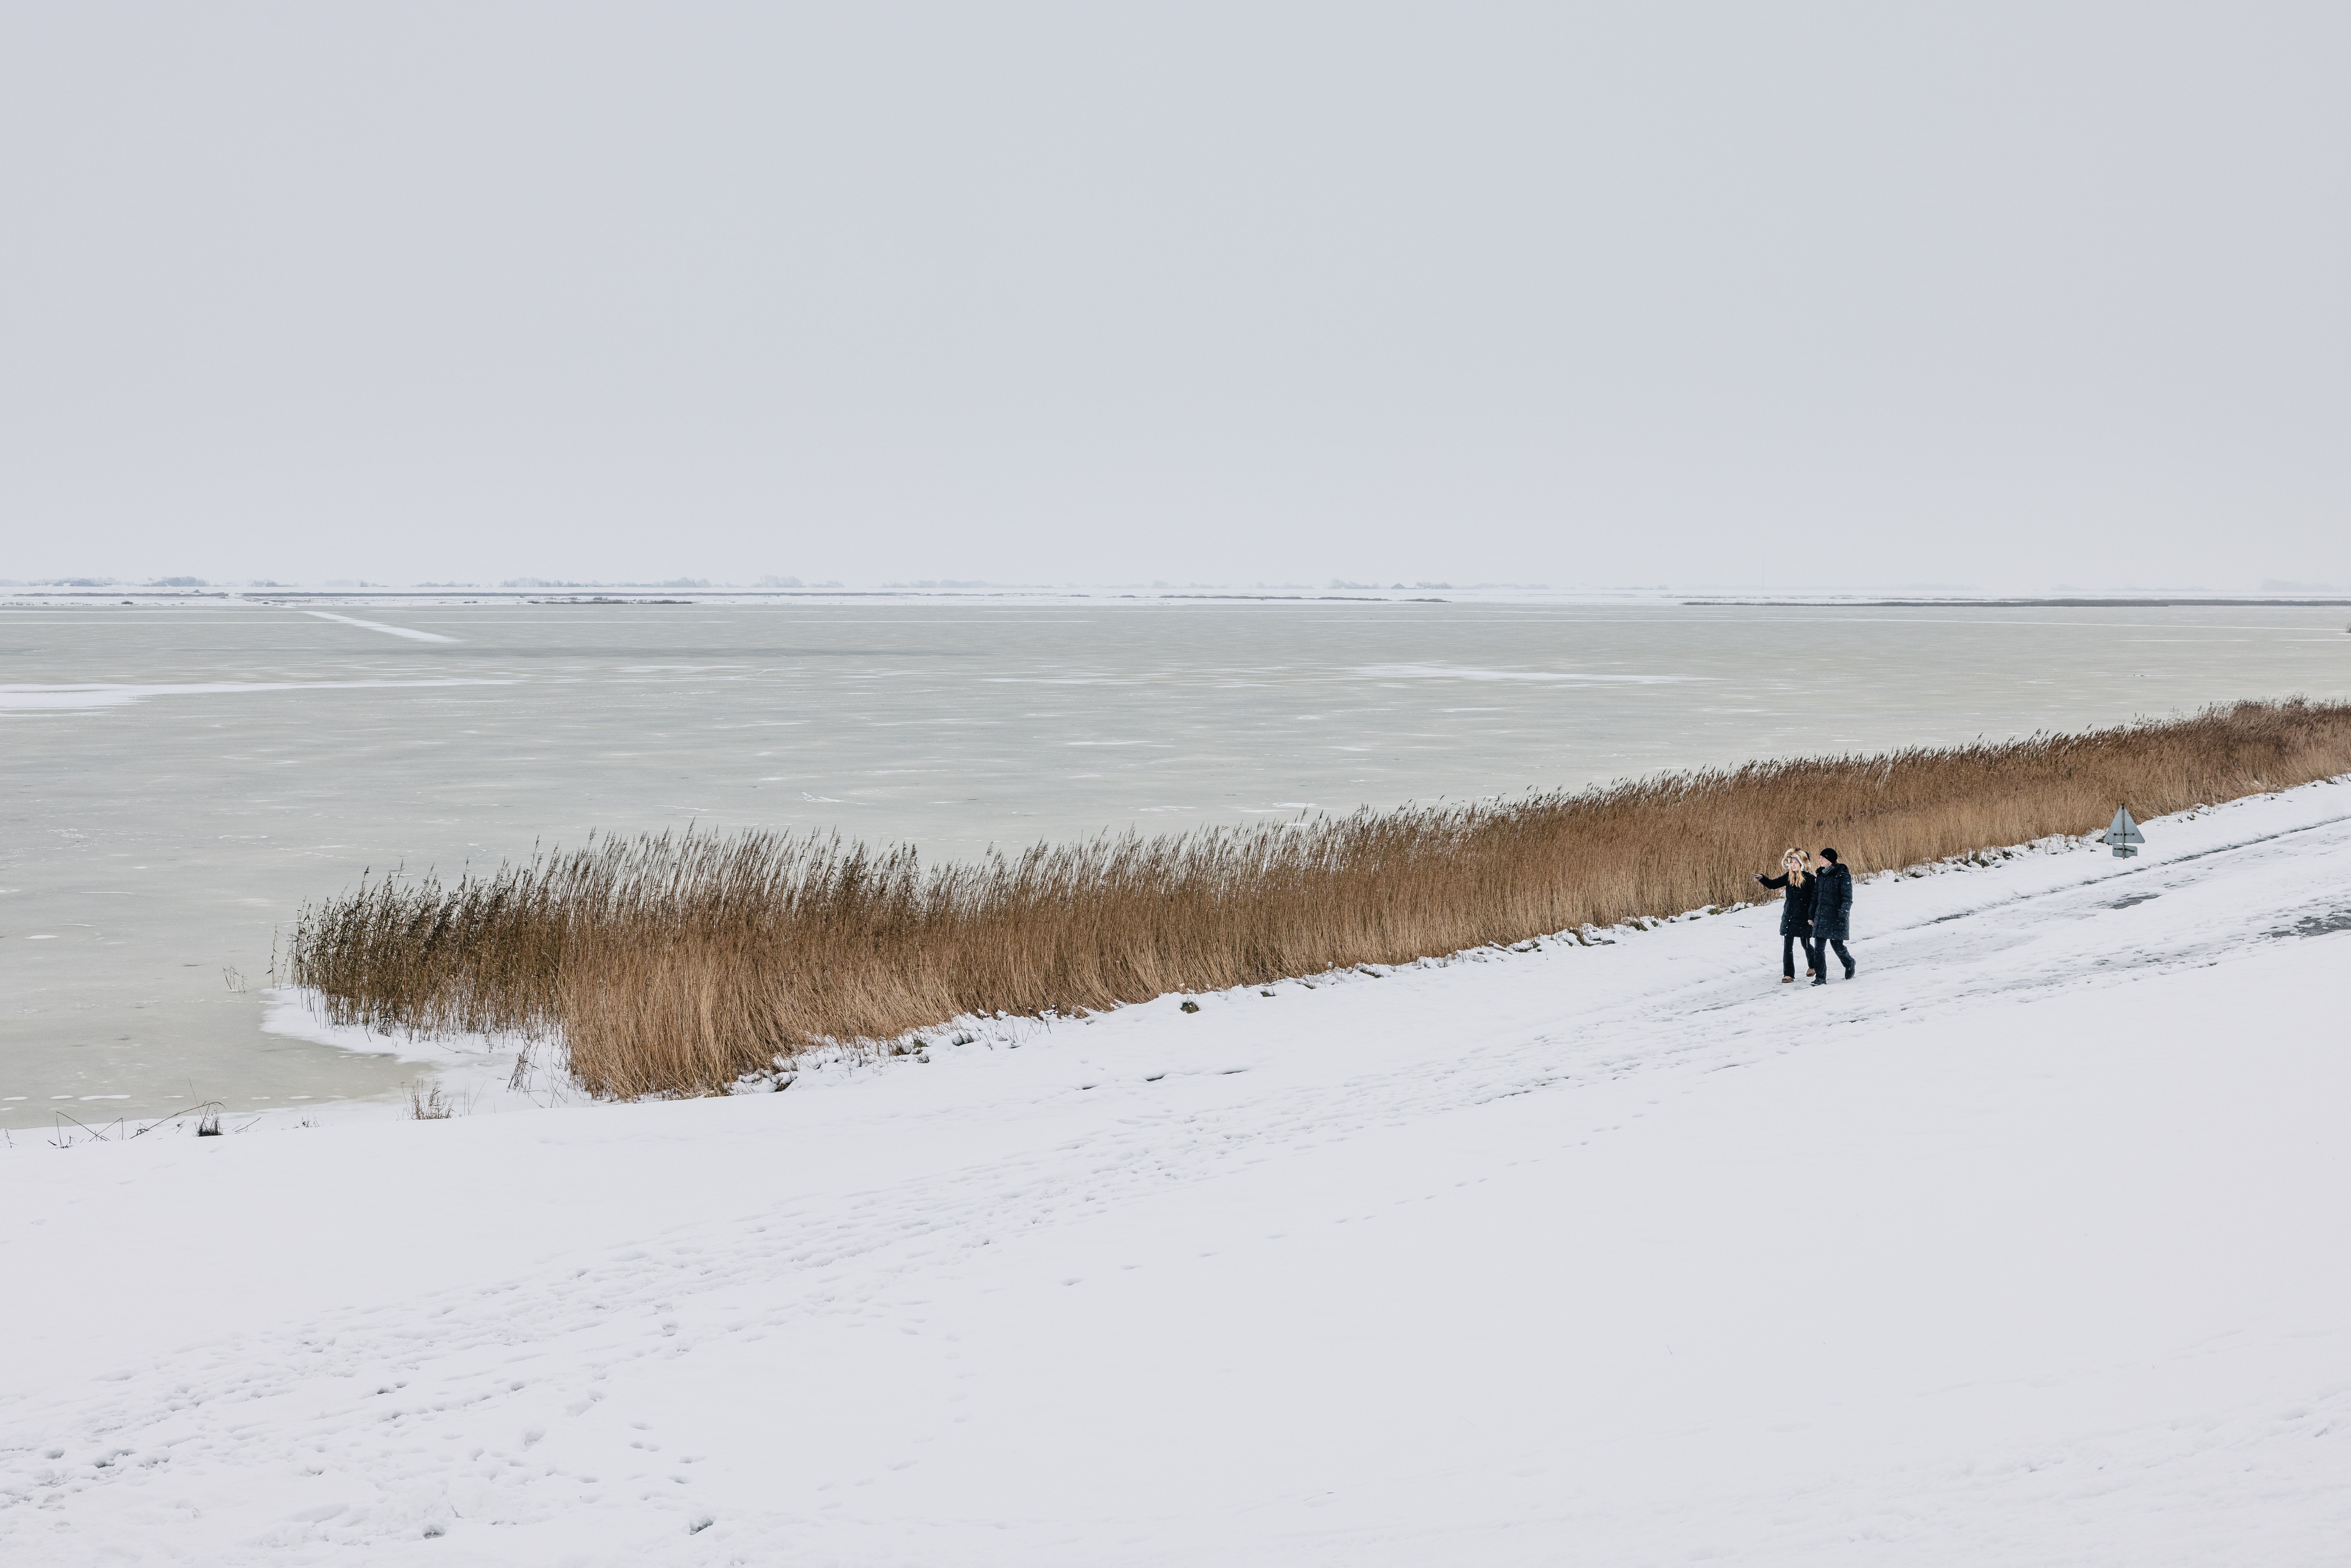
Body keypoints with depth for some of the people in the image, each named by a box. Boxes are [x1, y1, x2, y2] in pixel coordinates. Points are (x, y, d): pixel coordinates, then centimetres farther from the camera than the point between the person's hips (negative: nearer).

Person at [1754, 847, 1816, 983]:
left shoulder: (1809, 879, -11)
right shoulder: (1788, 877, 3)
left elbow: (1814, 899, -9)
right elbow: (1774, 884, -3)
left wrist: (1812, 917, -13)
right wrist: (1762, 879, -22)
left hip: (1803, 918, -4)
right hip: (1788, 917, 4)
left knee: (1806, 944, 12)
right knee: (1788, 946, -2)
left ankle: (1813, 966, 40)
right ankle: (1788, 975, 0)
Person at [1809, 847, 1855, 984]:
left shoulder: (1843, 876, -9)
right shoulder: (1821, 876, 11)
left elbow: (1847, 898, -11)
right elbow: (1815, 896, 16)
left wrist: (1842, 915, -19)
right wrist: (1812, 916, 14)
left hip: (1836, 918, -6)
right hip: (1821, 917, 6)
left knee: (1837, 944, 3)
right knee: (1819, 947, -3)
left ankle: (1849, 964, 34)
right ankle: (1820, 977, 0)